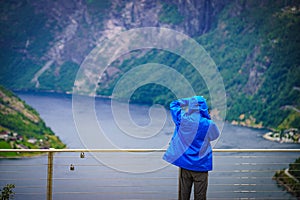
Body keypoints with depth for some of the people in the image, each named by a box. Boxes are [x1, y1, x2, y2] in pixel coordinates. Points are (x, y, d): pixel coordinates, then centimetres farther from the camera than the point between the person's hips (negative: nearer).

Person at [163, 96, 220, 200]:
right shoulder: (208, 124, -13)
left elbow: (173, 104, 11)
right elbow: (215, 135, 10)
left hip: (184, 164, 2)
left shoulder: (181, 119, -7)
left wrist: (191, 100, 6)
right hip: (201, 166, -2)